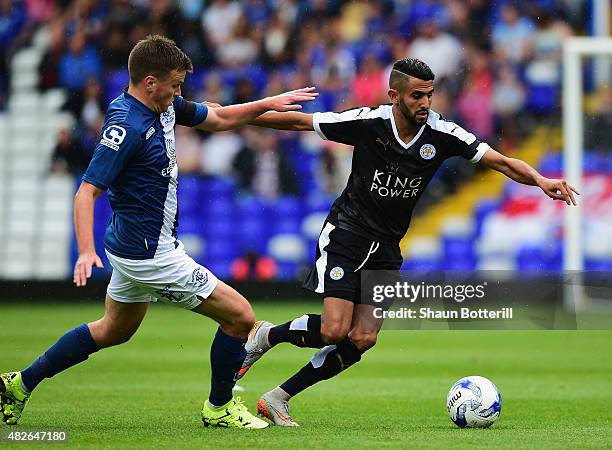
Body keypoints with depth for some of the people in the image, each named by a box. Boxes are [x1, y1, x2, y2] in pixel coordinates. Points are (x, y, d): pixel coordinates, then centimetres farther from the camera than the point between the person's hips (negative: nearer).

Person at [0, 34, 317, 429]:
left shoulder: (164, 107, 3)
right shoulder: (126, 127, -25)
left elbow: (220, 118, 17)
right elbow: (86, 193, -27)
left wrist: (269, 103, 4)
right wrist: (86, 252, -39)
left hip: (133, 246, 11)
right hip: (151, 255, -11)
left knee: (114, 331, 27)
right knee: (240, 316, -3)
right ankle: (219, 407, 15)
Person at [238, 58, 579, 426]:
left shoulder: (442, 133, -8)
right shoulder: (368, 122, -14)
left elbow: (501, 162, -11)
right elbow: (299, 121, -4)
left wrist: (541, 180, -28)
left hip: (386, 249, 4)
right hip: (346, 233, -4)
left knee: (363, 338, -6)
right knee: (335, 330, -18)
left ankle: (278, 399, 6)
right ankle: (266, 335, 11)